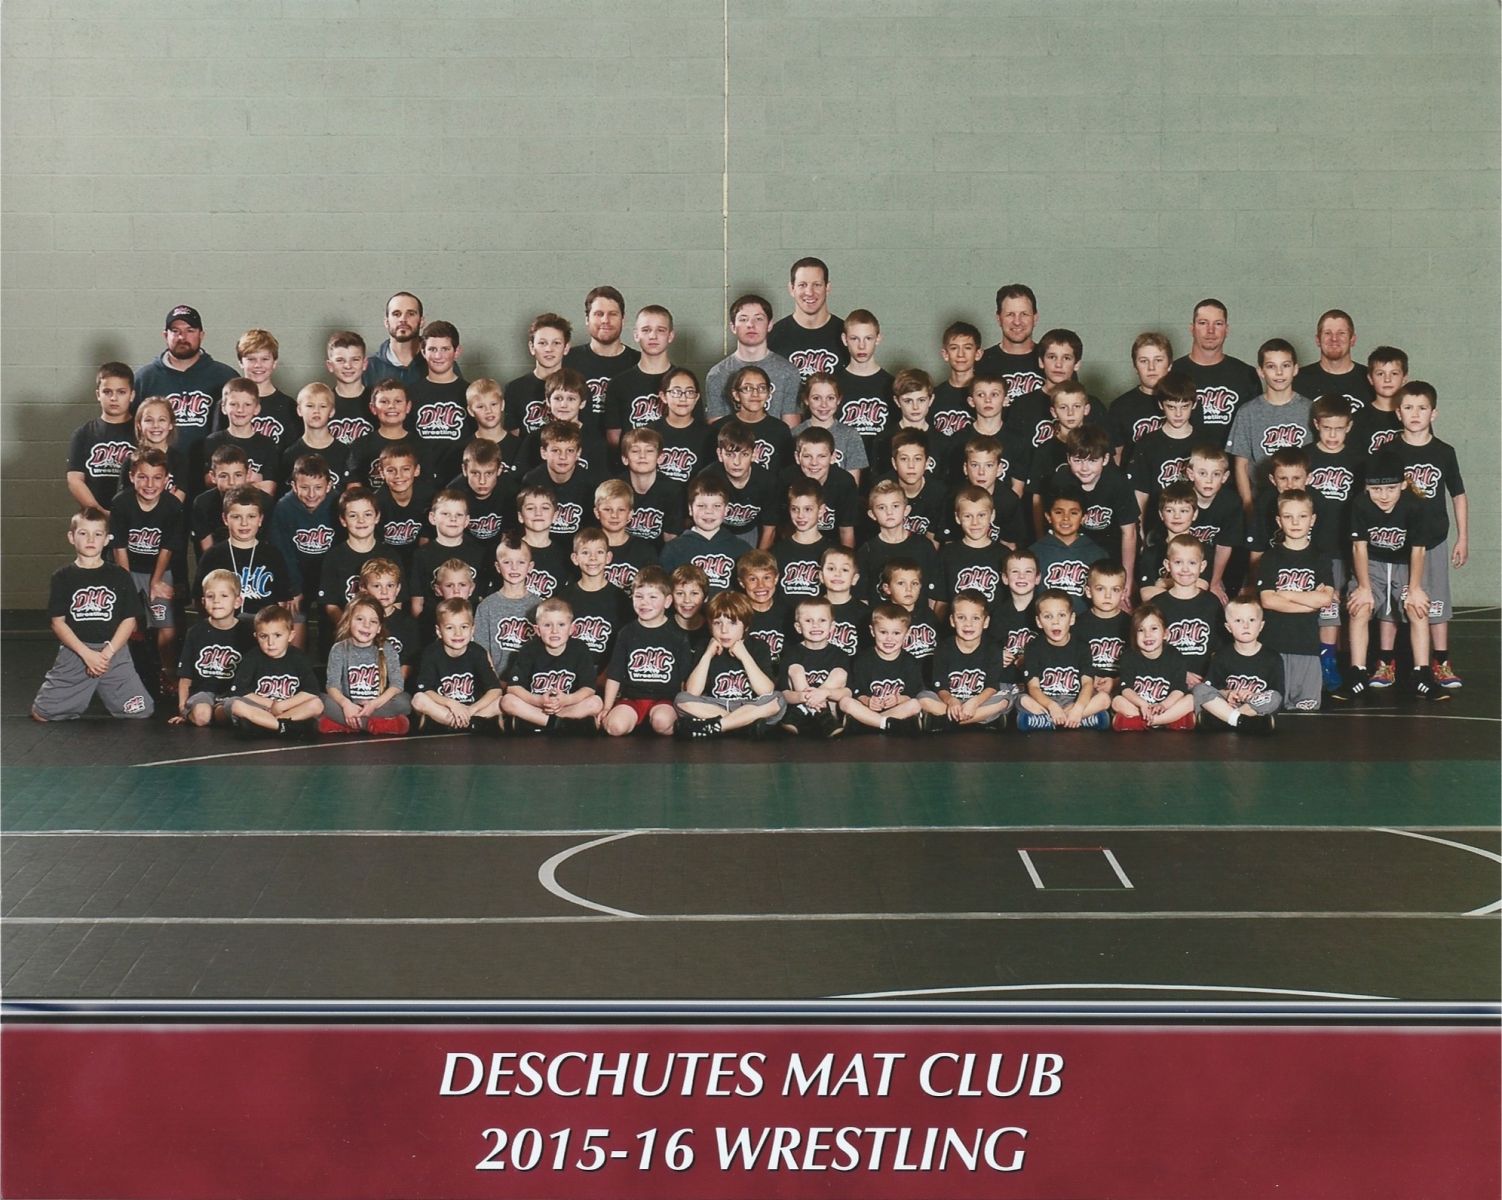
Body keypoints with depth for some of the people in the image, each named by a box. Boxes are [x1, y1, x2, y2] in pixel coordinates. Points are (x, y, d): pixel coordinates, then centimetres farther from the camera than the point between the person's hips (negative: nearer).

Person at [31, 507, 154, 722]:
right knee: (42, 713, -9)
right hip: (74, 652, 0)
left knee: (141, 712, -11)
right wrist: (86, 654, -13)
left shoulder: (120, 576, 5)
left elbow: (130, 620, 2)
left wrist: (108, 652, -11)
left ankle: (105, 695, 20)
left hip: (113, 651, 0)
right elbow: (58, 622, -1)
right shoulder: (63, 577, 4)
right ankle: (82, 698, 21)